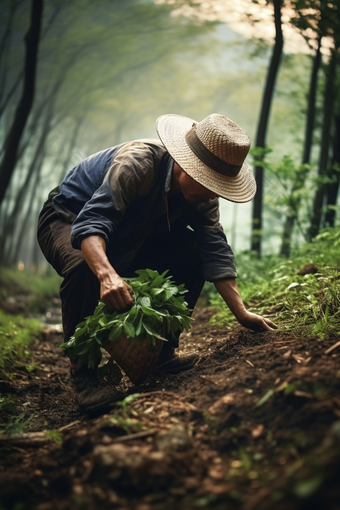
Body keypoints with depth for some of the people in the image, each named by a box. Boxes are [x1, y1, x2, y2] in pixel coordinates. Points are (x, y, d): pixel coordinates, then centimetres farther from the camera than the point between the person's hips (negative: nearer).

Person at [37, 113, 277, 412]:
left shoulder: (203, 193, -12)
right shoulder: (137, 162, -35)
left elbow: (215, 250, -13)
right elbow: (90, 222, -44)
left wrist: (241, 312, -19)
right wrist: (106, 274, -63)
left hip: (127, 239, 6)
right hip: (68, 221, -6)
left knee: (193, 252, -13)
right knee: (83, 266, -40)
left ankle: (161, 351, -4)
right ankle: (82, 370, -25)